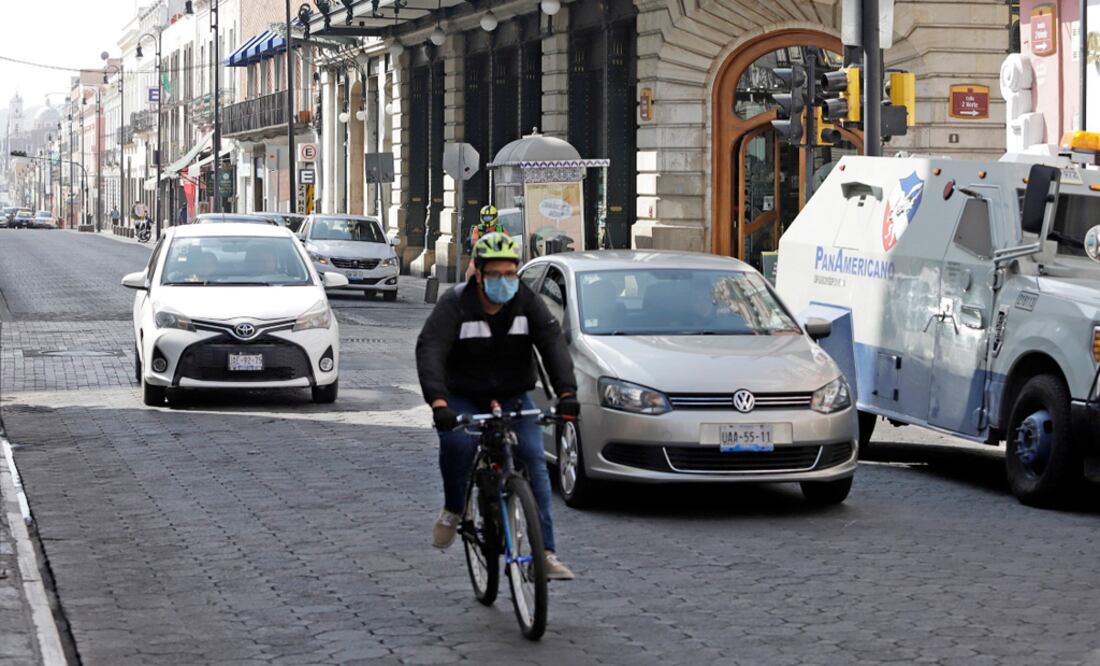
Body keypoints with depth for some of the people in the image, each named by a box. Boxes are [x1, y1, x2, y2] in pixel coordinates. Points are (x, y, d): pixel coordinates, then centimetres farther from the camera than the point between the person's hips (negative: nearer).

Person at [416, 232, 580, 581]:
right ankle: (453, 510, -3)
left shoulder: (527, 302, -8)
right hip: (463, 398, -2)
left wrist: (566, 392, -38)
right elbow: (429, 351, -29)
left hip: (513, 398, 2)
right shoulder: (454, 304, -16)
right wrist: (438, 402, -47)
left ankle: (545, 553, -15)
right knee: (456, 441, -32)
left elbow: (554, 345, -20)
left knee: (534, 460, -16)